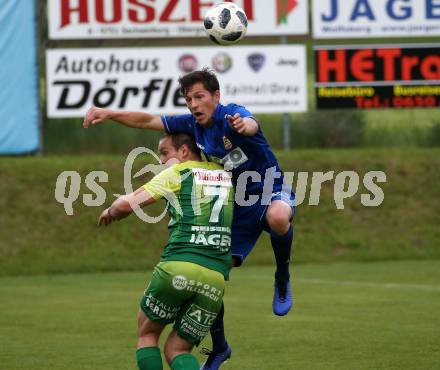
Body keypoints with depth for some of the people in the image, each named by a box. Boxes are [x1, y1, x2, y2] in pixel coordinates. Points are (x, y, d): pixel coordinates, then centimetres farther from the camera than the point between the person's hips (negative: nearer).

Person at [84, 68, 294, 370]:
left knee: (278, 217, -43)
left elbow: (252, 125, -45)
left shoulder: (232, 115, -20)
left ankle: (282, 277, -13)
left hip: (270, 191, -6)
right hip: (237, 206, 6)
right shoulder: (192, 125, -1)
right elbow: (149, 121, 5)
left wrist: (244, 125, -69)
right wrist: (110, 114, -8)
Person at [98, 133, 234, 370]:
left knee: (147, 333, 19)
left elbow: (127, 204, 0)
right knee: (176, 350, 13)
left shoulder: (176, 174, 6)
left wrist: (111, 211, 21)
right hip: (216, 278, 4)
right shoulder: (227, 175, 20)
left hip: (177, 268, -4)